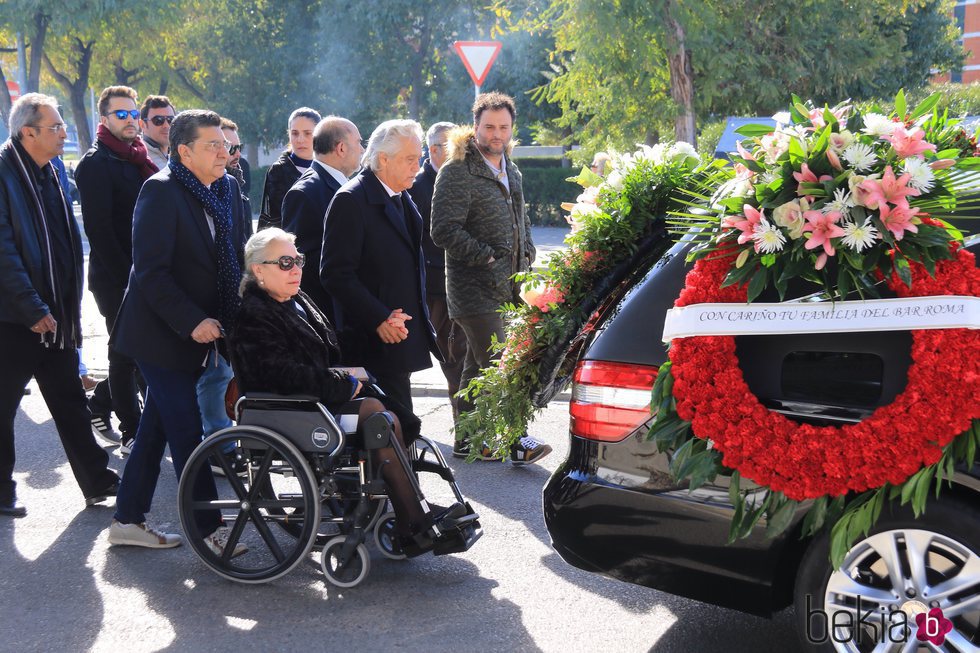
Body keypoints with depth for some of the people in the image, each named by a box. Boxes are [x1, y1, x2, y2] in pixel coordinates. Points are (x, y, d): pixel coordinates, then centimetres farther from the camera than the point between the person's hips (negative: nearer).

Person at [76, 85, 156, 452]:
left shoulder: (140, 160, 15)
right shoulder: (96, 164, -10)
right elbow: (98, 229, -15)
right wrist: (127, 275, -18)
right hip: (115, 278, -7)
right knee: (127, 355, 1)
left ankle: (97, 407, 29)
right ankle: (132, 433, 10)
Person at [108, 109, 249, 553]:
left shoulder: (228, 188, 7)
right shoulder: (161, 190, -15)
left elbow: (237, 256, 12)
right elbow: (151, 270, -19)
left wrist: (236, 317, 1)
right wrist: (192, 321, -24)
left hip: (201, 329, 8)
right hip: (162, 333, -8)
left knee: (157, 427, 15)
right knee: (187, 432, -4)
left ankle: (128, 520, 25)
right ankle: (209, 528, 5)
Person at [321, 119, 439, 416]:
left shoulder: (402, 199, 15)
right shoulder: (350, 200, -13)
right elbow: (336, 274, -17)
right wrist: (379, 319, -20)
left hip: (401, 334, 8)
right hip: (375, 343, -8)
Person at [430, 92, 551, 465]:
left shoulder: (511, 172, 18)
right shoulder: (457, 172, -10)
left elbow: (521, 221, 31)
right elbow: (444, 230, -17)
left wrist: (525, 256, 14)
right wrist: (487, 258, -15)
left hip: (507, 286, 8)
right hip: (475, 287, -8)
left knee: (477, 365, 13)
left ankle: (467, 440, 20)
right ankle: (515, 442, -8)